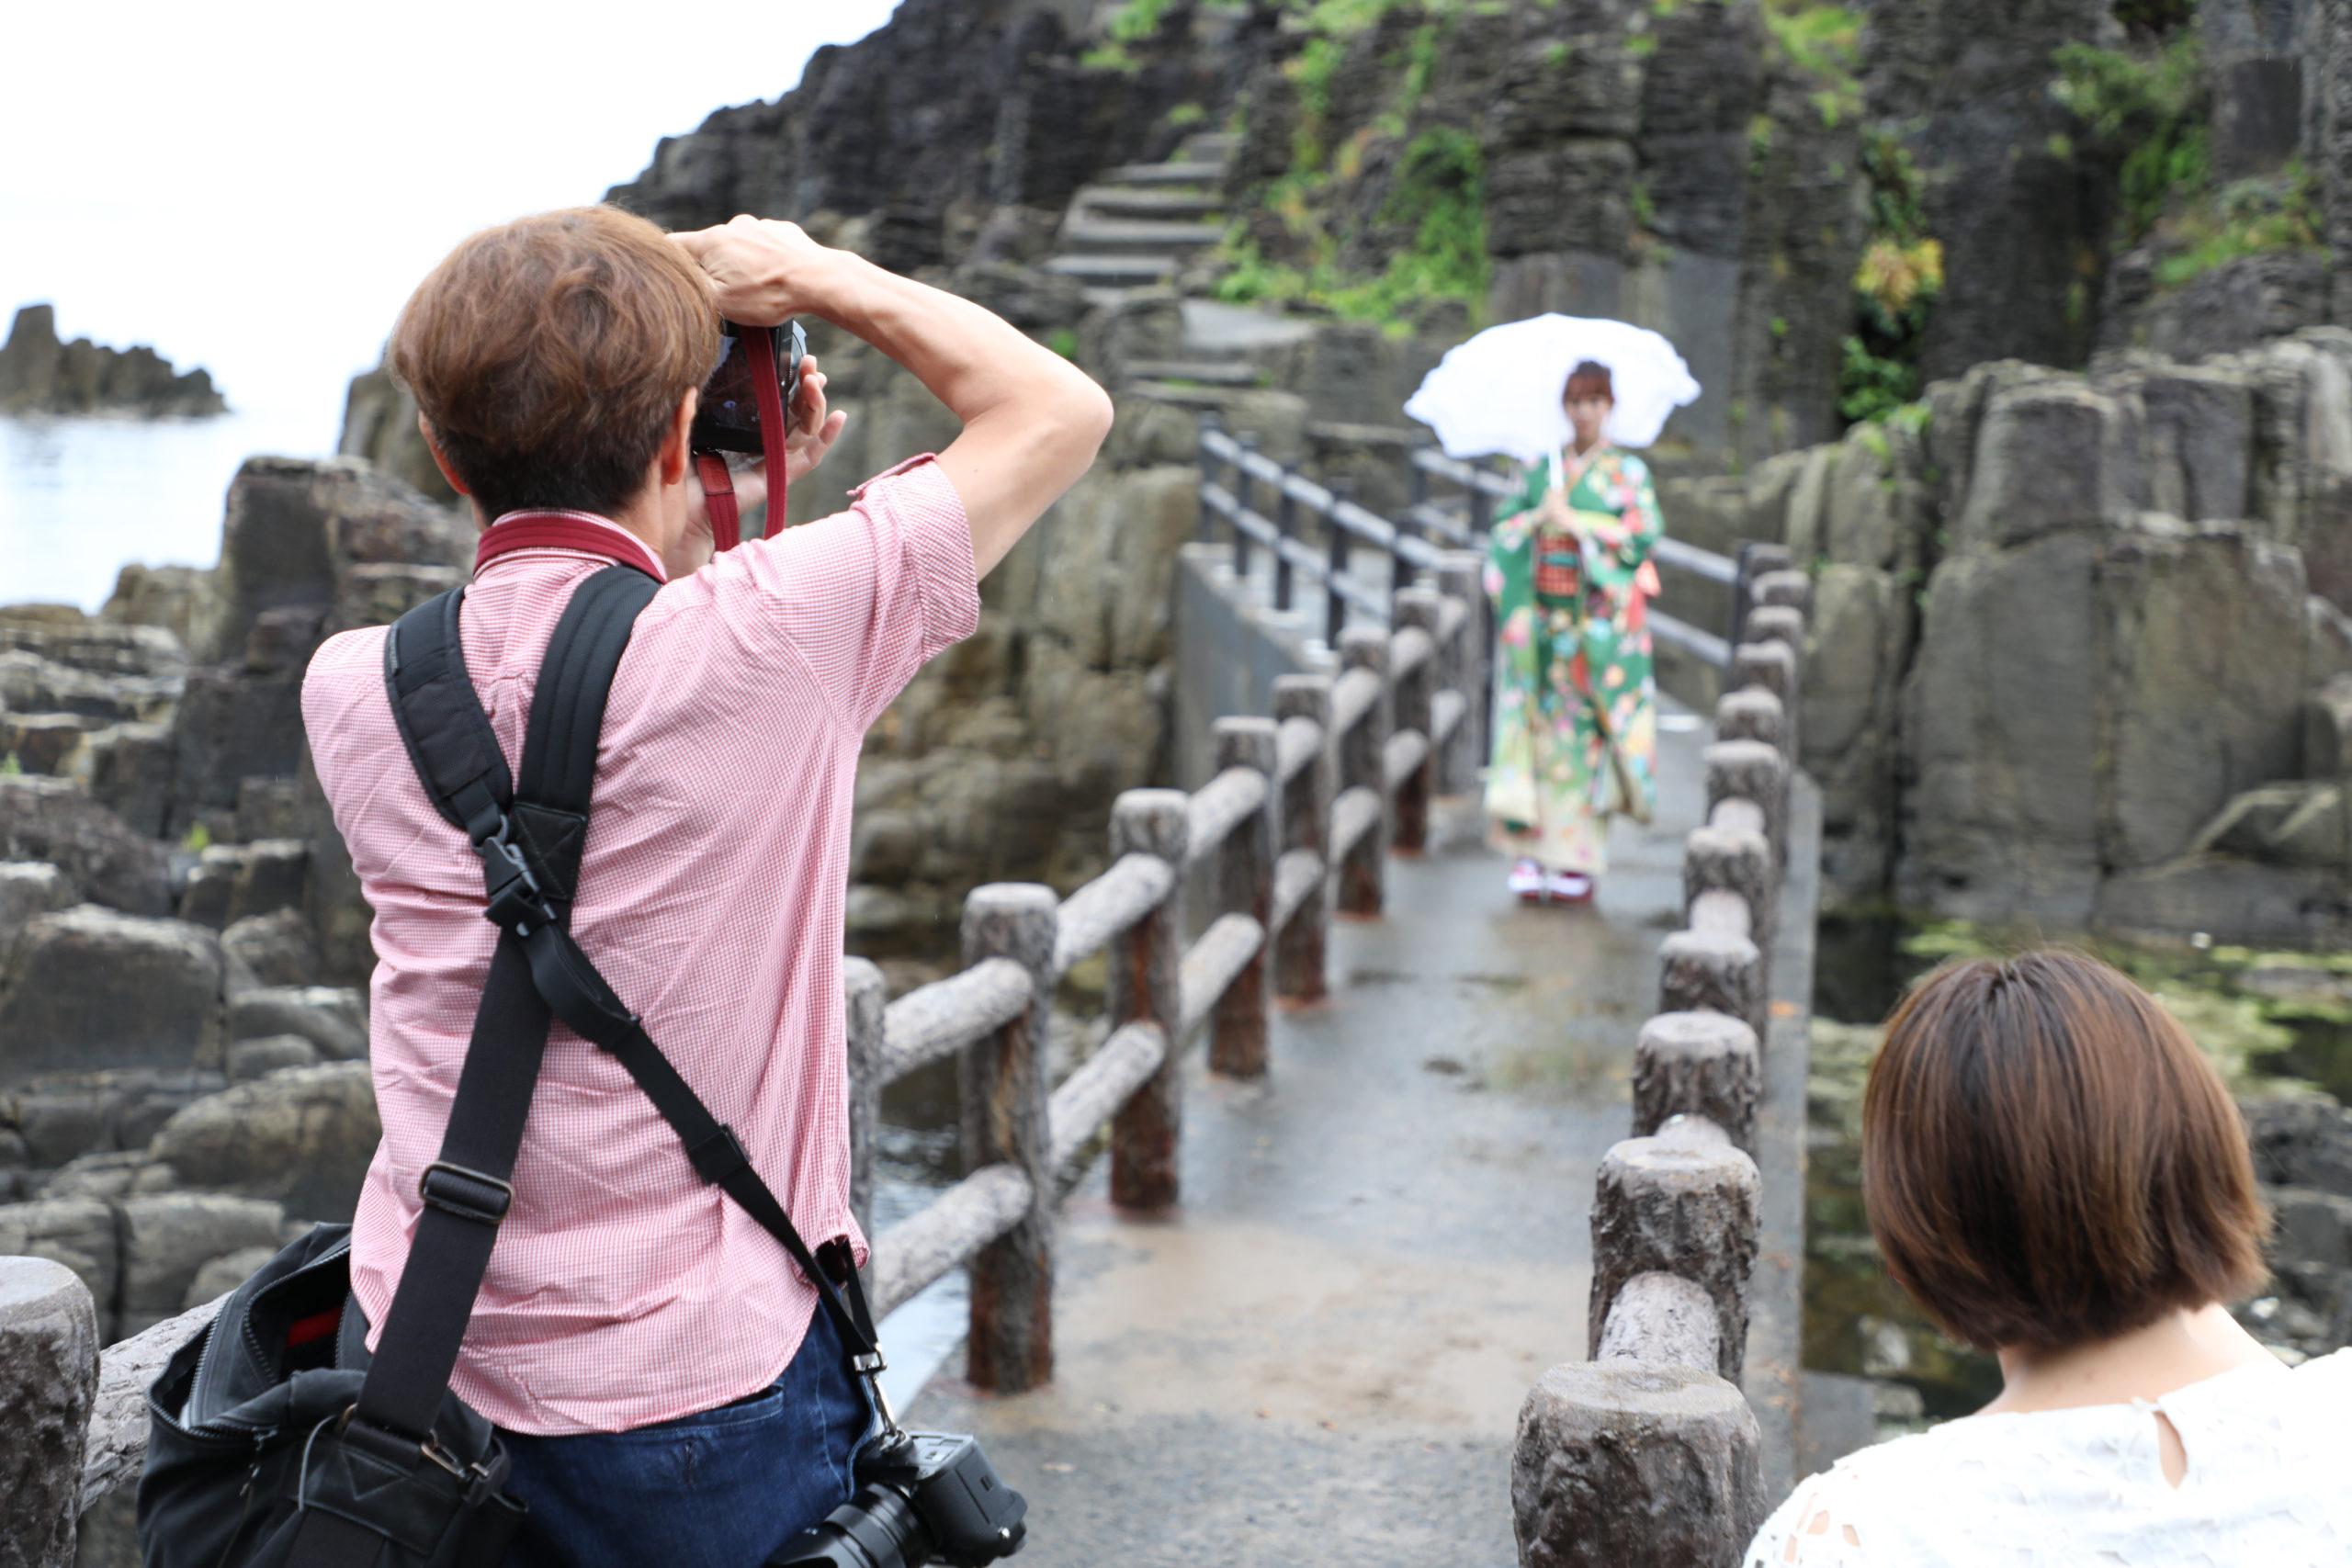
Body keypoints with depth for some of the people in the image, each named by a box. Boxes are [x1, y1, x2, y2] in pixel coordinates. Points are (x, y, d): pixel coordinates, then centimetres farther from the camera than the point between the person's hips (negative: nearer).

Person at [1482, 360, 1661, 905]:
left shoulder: (1629, 472, 3)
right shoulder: (1541, 468, 12)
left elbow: (1644, 536, -10)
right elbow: (1504, 532, 8)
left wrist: (1576, 523, -12)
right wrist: (1535, 518, -11)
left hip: (1598, 625, -3)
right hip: (1540, 619, 3)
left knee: (1586, 731, -4)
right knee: (1535, 728, -2)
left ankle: (1579, 860, 3)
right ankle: (1531, 855, 2)